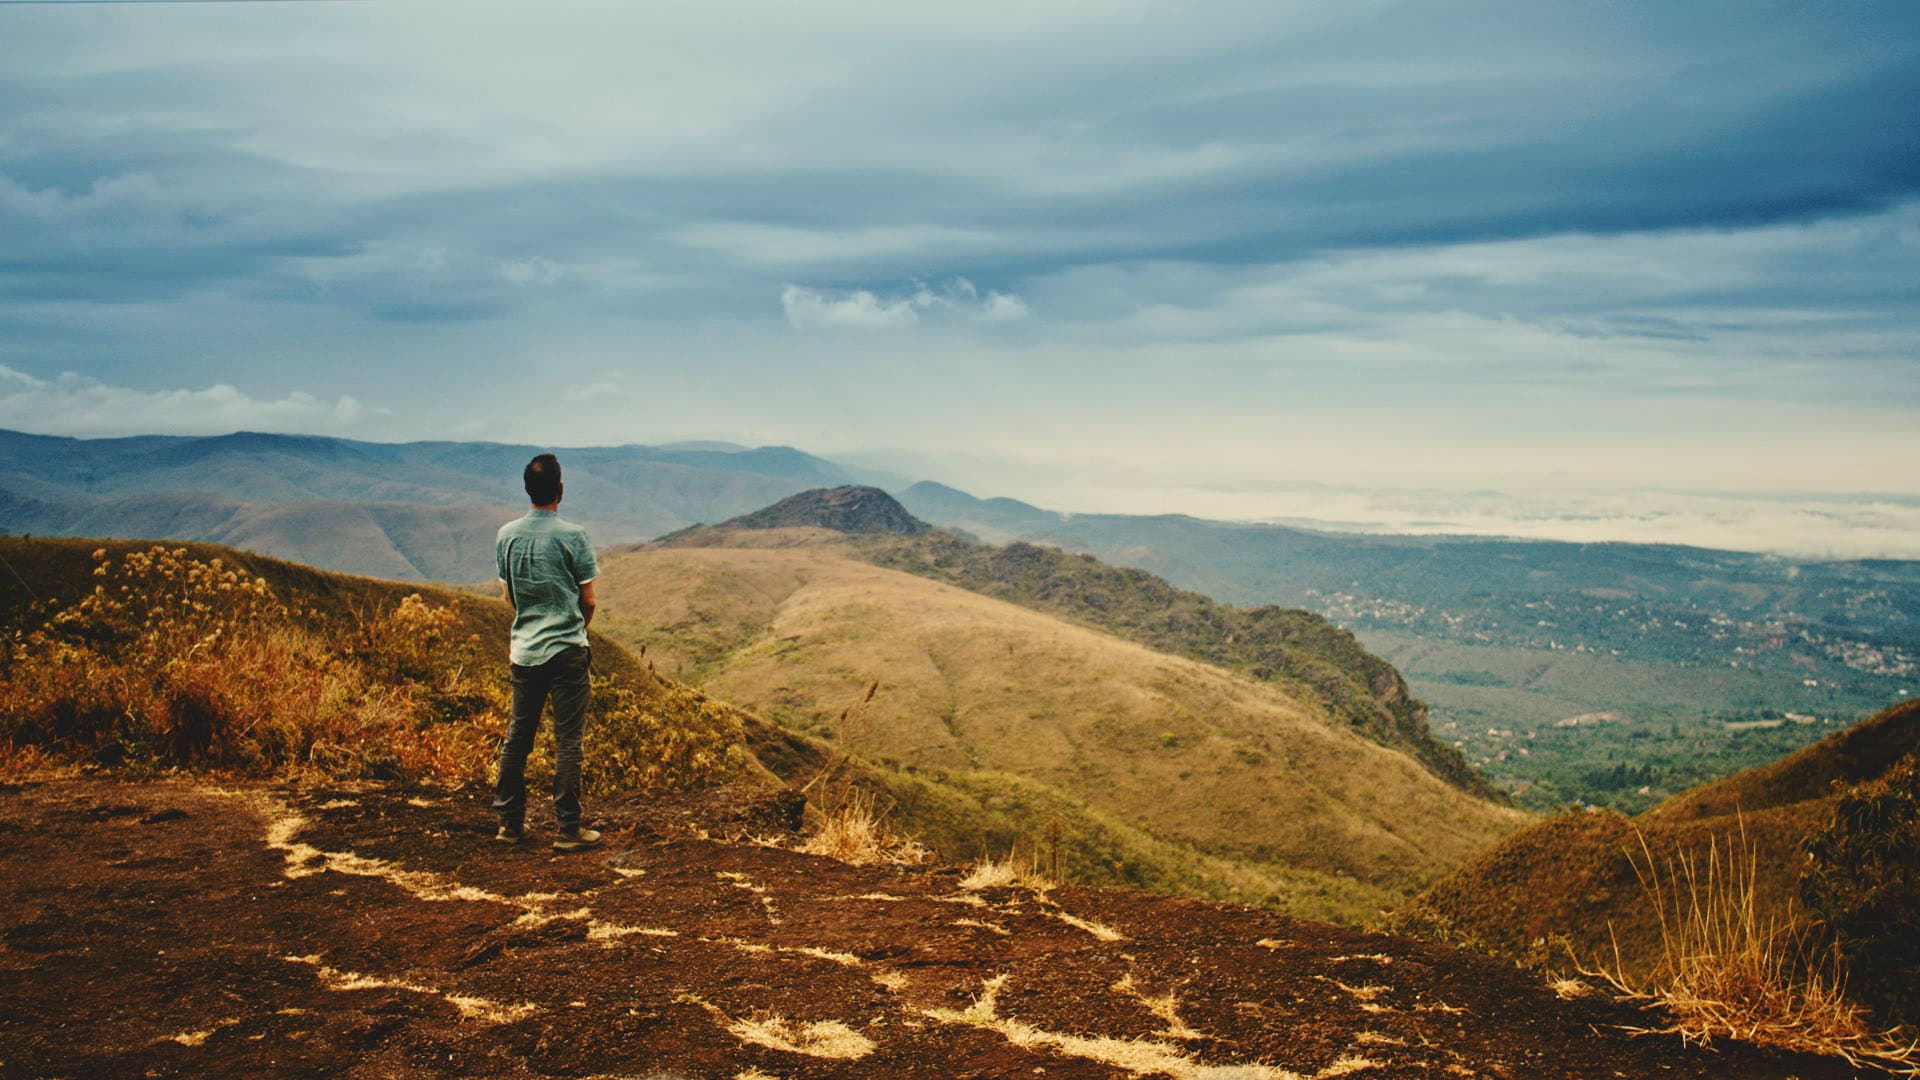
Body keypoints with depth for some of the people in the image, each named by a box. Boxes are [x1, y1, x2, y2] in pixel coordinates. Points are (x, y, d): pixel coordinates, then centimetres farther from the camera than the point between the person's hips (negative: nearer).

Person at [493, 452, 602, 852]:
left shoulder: (506, 535, 3)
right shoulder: (572, 535, -10)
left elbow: (507, 595, 12)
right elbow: (588, 600, -5)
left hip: (523, 649, 5)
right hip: (567, 650, -5)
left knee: (517, 736, 13)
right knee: (567, 741, 0)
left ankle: (510, 822, 20)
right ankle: (568, 829, 4)